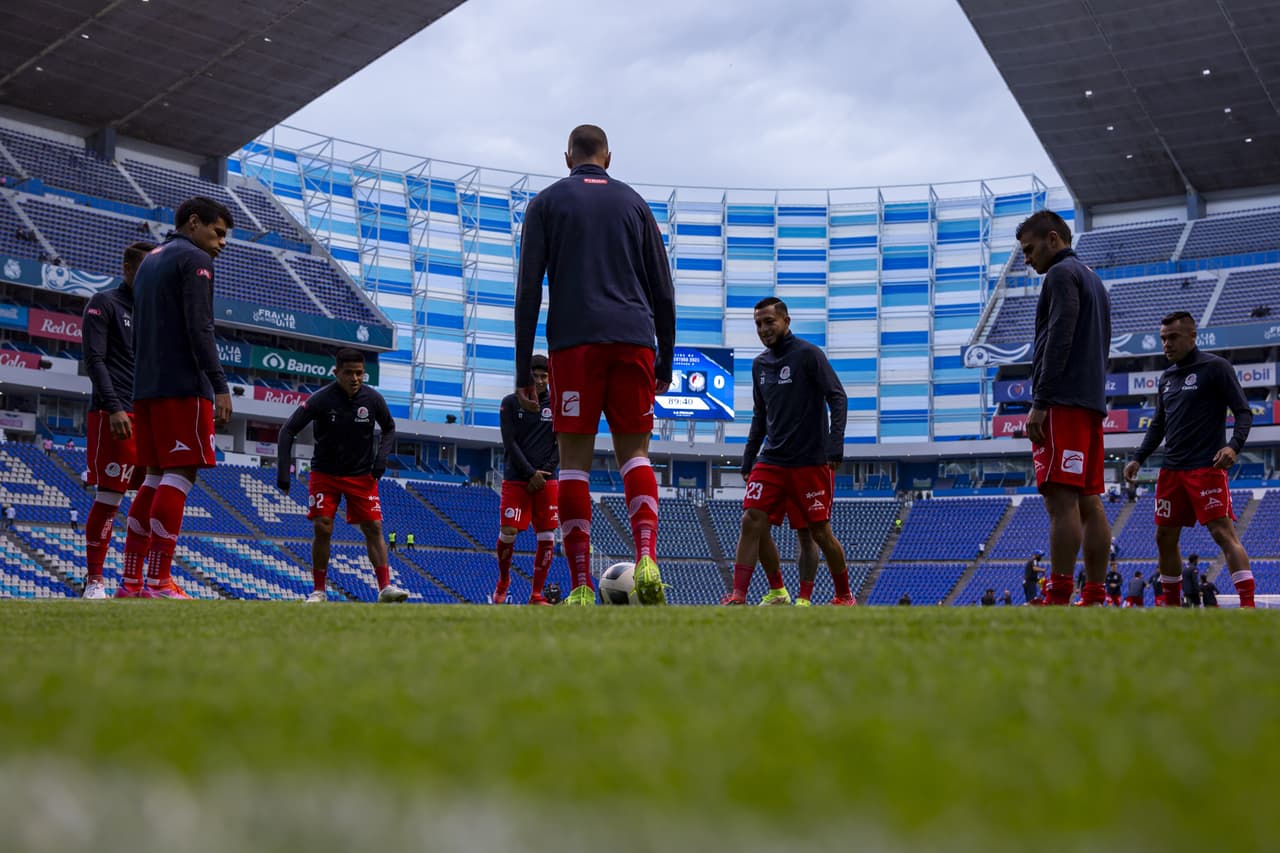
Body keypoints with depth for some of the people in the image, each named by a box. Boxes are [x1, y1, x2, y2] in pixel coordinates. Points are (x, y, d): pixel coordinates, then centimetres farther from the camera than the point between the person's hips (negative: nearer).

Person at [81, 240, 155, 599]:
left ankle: (132, 582, 6)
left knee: (153, 494, 0)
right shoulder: (104, 304, 1)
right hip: (114, 415, -7)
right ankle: (93, 582, 1)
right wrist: (114, 408, -18)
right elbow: (94, 360, -8)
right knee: (109, 496, -7)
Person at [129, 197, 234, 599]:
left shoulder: (149, 261, 23)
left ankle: (131, 580, 7)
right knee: (181, 474, -10)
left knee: (157, 476, 10)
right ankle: (159, 584, -16)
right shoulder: (195, 260, -5)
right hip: (183, 385, -9)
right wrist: (220, 386, -19)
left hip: (146, 386, 9)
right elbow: (200, 329, -16)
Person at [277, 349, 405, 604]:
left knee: (373, 528, -6)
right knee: (322, 528, -9)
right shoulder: (321, 399, -17)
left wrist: (381, 456, -8)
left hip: (363, 476, 2)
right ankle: (318, 591, 3)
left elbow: (389, 429, 10)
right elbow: (288, 431, -13)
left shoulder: (373, 399, -10)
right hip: (325, 475, -2)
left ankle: (385, 587, -6)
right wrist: (283, 472, -21)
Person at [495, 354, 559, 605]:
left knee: (547, 537, -5)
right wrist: (530, 473, -10)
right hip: (516, 479, -2)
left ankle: (537, 594, 4)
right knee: (508, 532, -10)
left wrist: (544, 471, -6)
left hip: (546, 480, 2)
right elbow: (510, 443, -3)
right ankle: (503, 581, 16)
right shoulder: (511, 403, 4)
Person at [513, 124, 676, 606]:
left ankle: (581, 588, -6)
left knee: (574, 460, 0)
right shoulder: (634, 203, 17)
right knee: (634, 453, 8)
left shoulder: (546, 203, 11)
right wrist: (665, 362, 19)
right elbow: (663, 291, 14)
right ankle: (647, 558, -15)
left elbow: (528, 290, 3)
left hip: (574, 342, -2)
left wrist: (523, 370, 3)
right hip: (635, 340, 2)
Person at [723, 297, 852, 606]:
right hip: (771, 461, 5)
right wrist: (748, 461, 16)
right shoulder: (760, 364, 13)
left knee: (820, 532, 0)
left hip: (811, 462, -5)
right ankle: (738, 597, -9)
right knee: (751, 522, -10)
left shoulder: (808, 354, -5)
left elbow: (838, 398, -10)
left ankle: (845, 597, 19)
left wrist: (834, 446, -20)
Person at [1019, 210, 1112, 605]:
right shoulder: (1093, 280, 26)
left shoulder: (1061, 274, -4)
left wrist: (1039, 403, -18)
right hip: (1091, 403, 10)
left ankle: (1058, 598, -17)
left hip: (1064, 404, -10)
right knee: (1089, 502, 6)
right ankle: (1094, 597, 5)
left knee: (1061, 499, -13)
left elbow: (1059, 339, -15)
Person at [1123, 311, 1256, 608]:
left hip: (1206, 468, -7)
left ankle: (1248, 604, -17)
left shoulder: (1215, 367, -3)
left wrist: (1234, 445, -24)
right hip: (1171, 471, 7)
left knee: (1224, 533, -14)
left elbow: (1244, 412, -7)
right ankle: (1172, 604, 20)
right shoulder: (1167, 377, 17)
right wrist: (1138, 459, 14)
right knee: (1165, 538, 9)